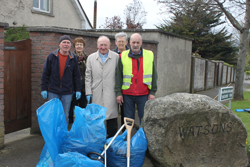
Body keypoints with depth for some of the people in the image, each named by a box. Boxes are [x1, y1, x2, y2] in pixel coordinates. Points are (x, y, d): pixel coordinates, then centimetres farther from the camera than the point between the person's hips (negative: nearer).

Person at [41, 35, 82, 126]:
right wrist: (44, 88, -2)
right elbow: (45, 73, 2)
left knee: (65, 116, 7)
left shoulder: (73, 58, 3)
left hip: (67, 92, 1)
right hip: (53, 91, 0)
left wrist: (78, 90, 2)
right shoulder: (52, 56, 0)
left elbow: (77, 75, 7)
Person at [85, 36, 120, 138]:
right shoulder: (91, 58, 11)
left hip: (111, 94, -2)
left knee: (111, 116, 0)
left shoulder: (116, 57, 4)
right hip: (96, 94, 2)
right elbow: (88, 77, 9)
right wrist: (88, 92, 3)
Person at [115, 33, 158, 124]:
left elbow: (154, 75, 6)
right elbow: (118, 76, 3)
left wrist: (152, 92, 1)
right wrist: (118, 93, -2)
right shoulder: (123, 56, 3)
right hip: (127, 95, 0)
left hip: (144, 95, 0)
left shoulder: (149, 55, 4)